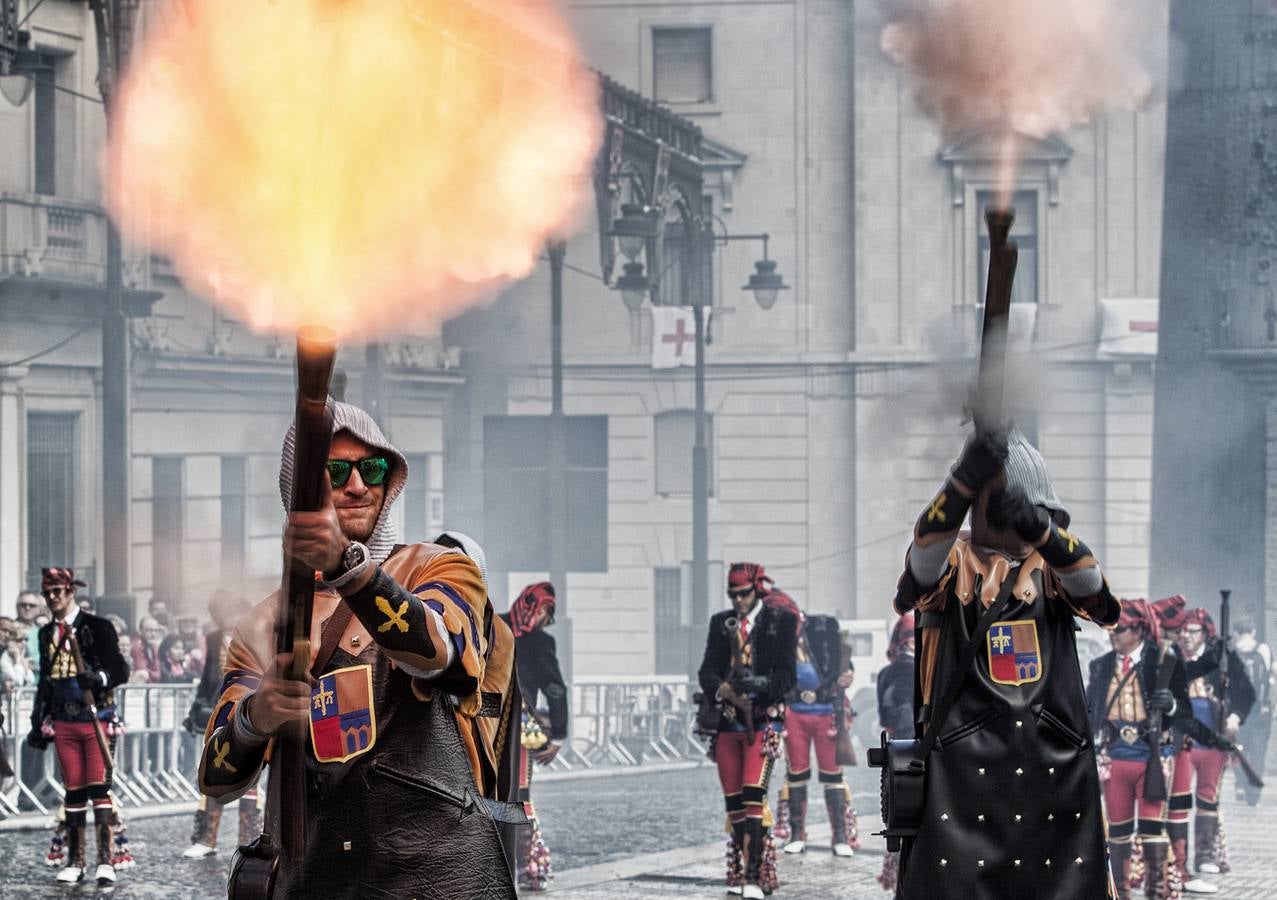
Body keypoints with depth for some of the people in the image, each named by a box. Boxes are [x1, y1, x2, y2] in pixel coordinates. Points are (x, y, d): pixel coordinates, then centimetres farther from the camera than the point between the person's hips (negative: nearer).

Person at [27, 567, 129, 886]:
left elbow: (120, 671, -6)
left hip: (95, 718, -5)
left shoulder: (97, 627, -4)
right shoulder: (47, 634, 12)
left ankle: (105, 860, -10)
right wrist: (38, 722, 16)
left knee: (99, 786, -9)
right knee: (73, 789, 7)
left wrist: (98, 677, -26)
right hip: (64, 722, 5)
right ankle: (75, 860, 11)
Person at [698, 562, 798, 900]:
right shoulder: (721, 623, 15)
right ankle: (741, 872, 7)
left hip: (763, 719, -5)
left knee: (753, 796, -17)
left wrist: (758, 684, -22)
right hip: (728, 720, 5)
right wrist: (722, 690, -15)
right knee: (733, 801, 3)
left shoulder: (781, 621, 3)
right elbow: (707, 671, 7)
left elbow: (787, 676, -3)